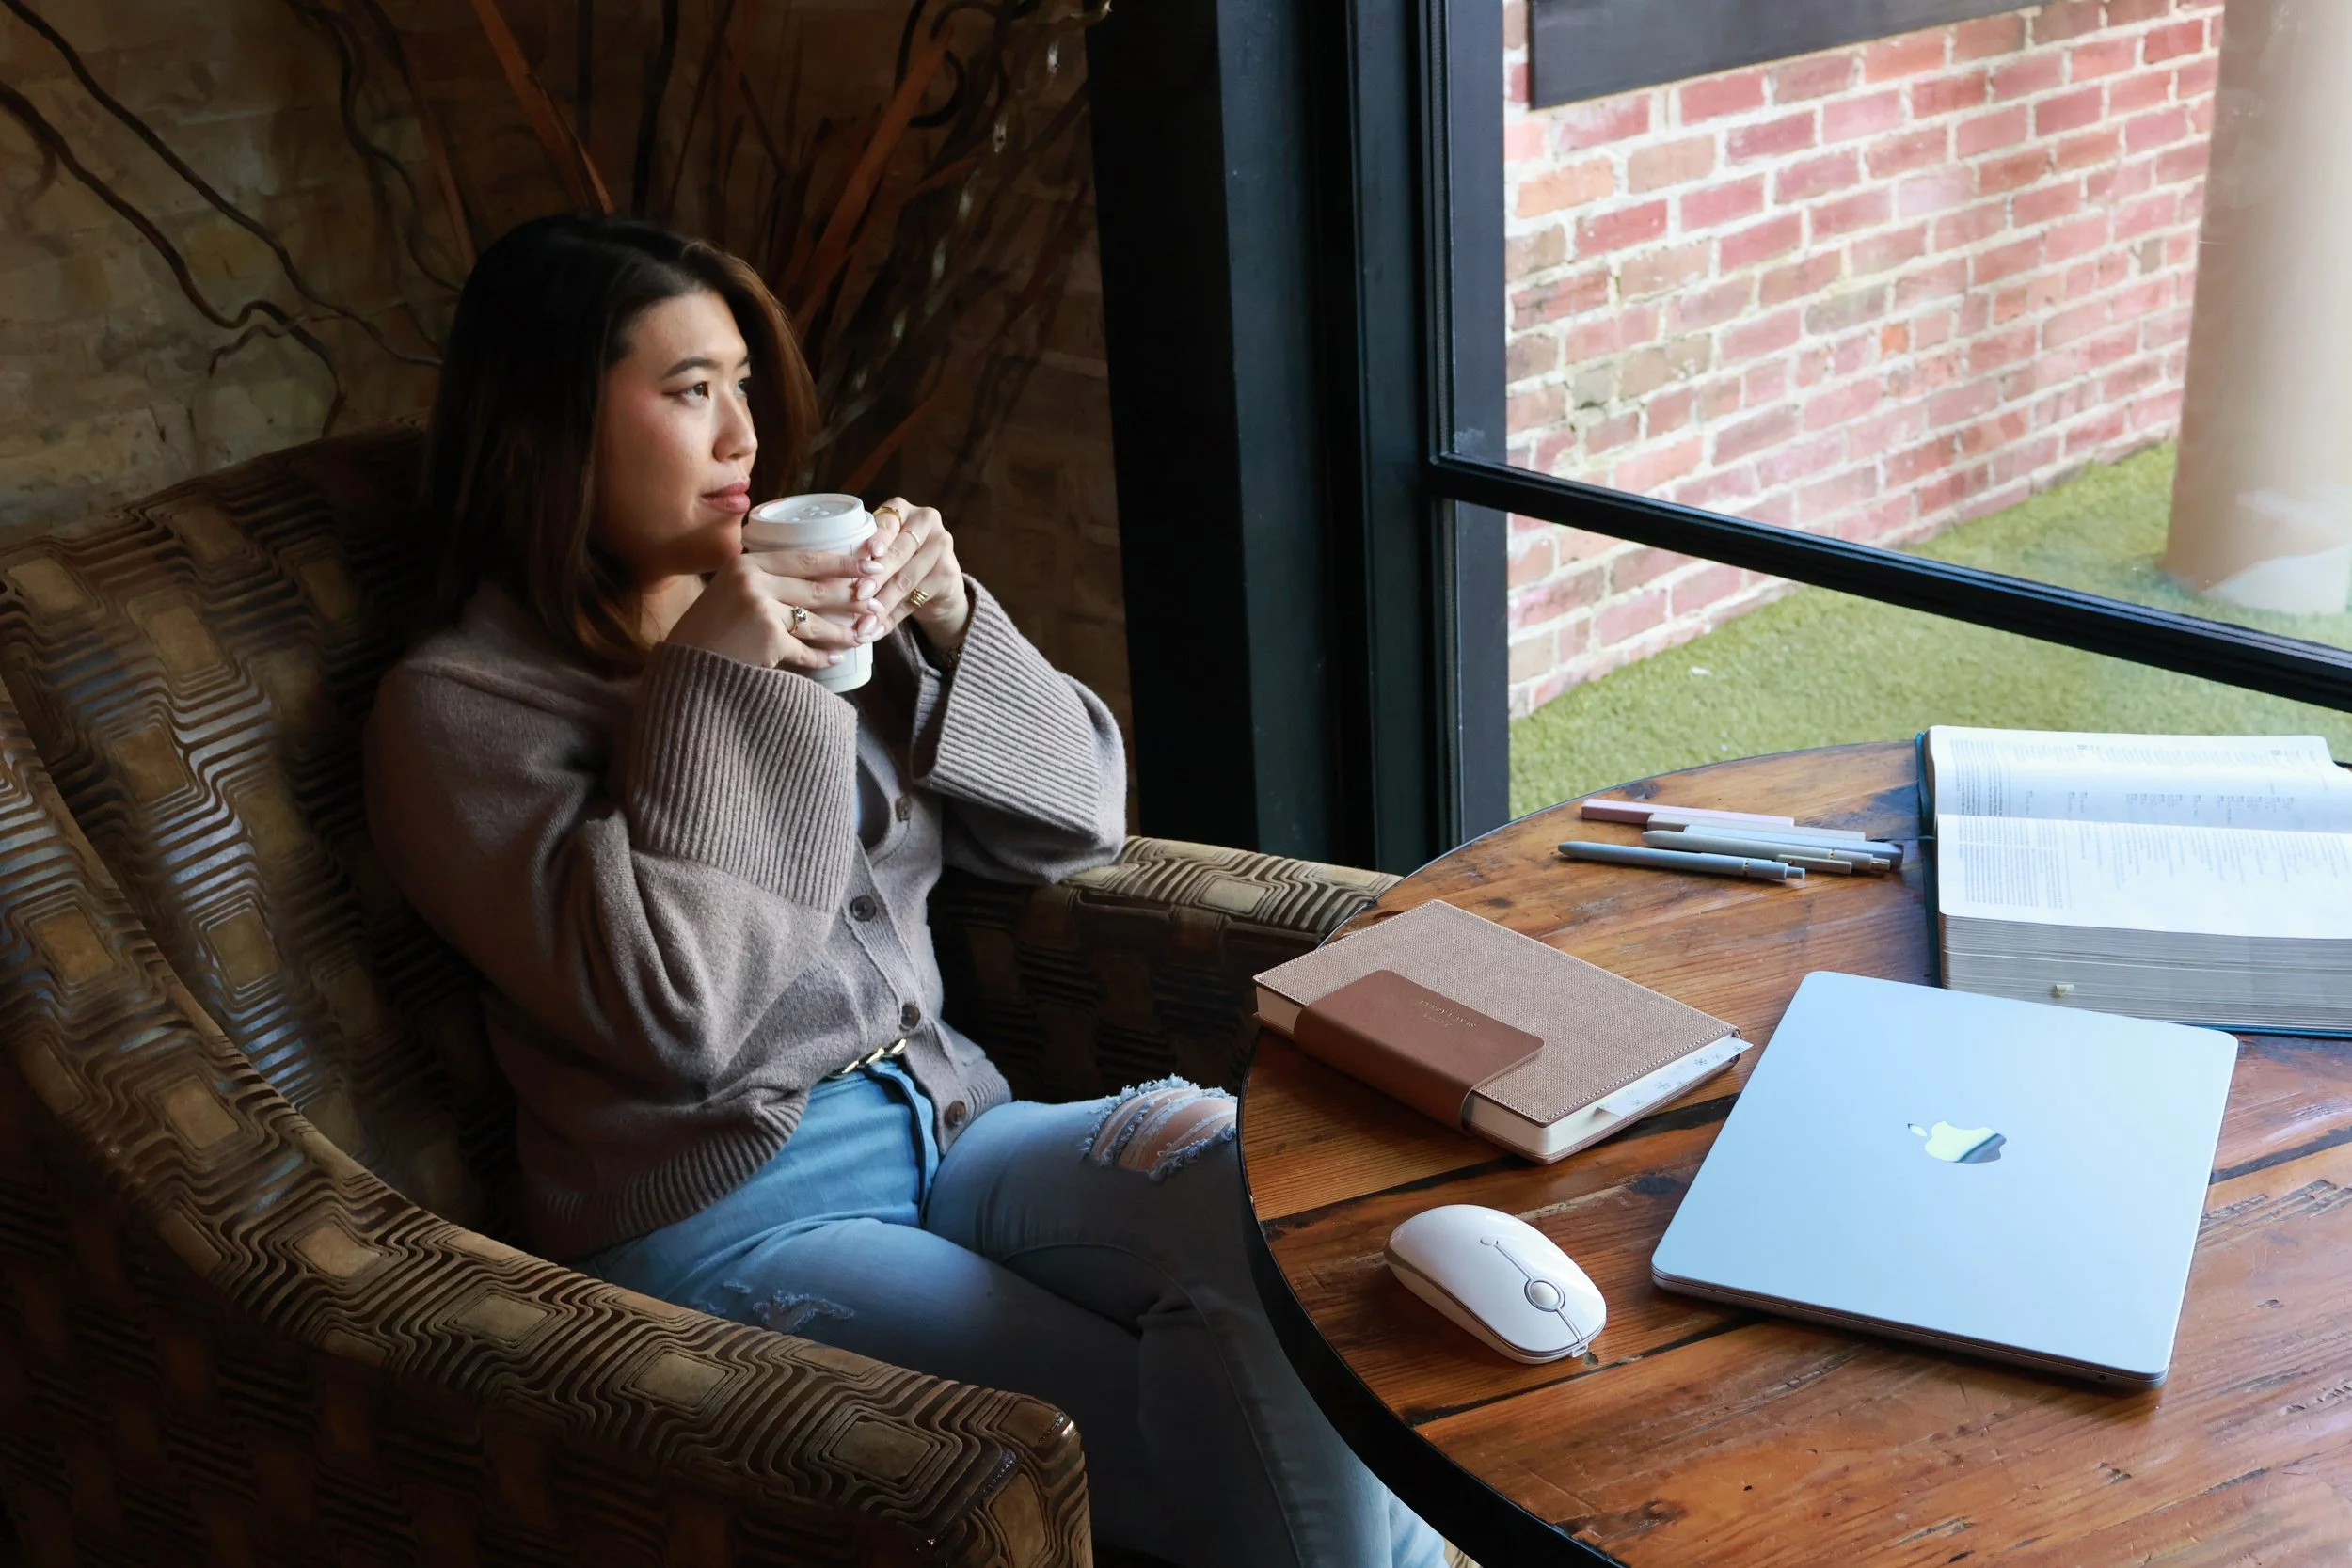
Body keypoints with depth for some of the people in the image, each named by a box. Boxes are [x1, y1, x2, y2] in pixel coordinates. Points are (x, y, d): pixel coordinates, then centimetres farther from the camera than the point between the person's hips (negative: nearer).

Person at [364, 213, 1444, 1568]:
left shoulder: (807, 605, 10)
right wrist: (715, 685, -14)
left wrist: (951, 620, -4)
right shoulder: (461, 708, -4)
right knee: (1208, 1450, -22)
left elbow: (1077, 821, 11)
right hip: (729, 1215, -5)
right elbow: (665, 1010, -16)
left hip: (946, 1122, 5)